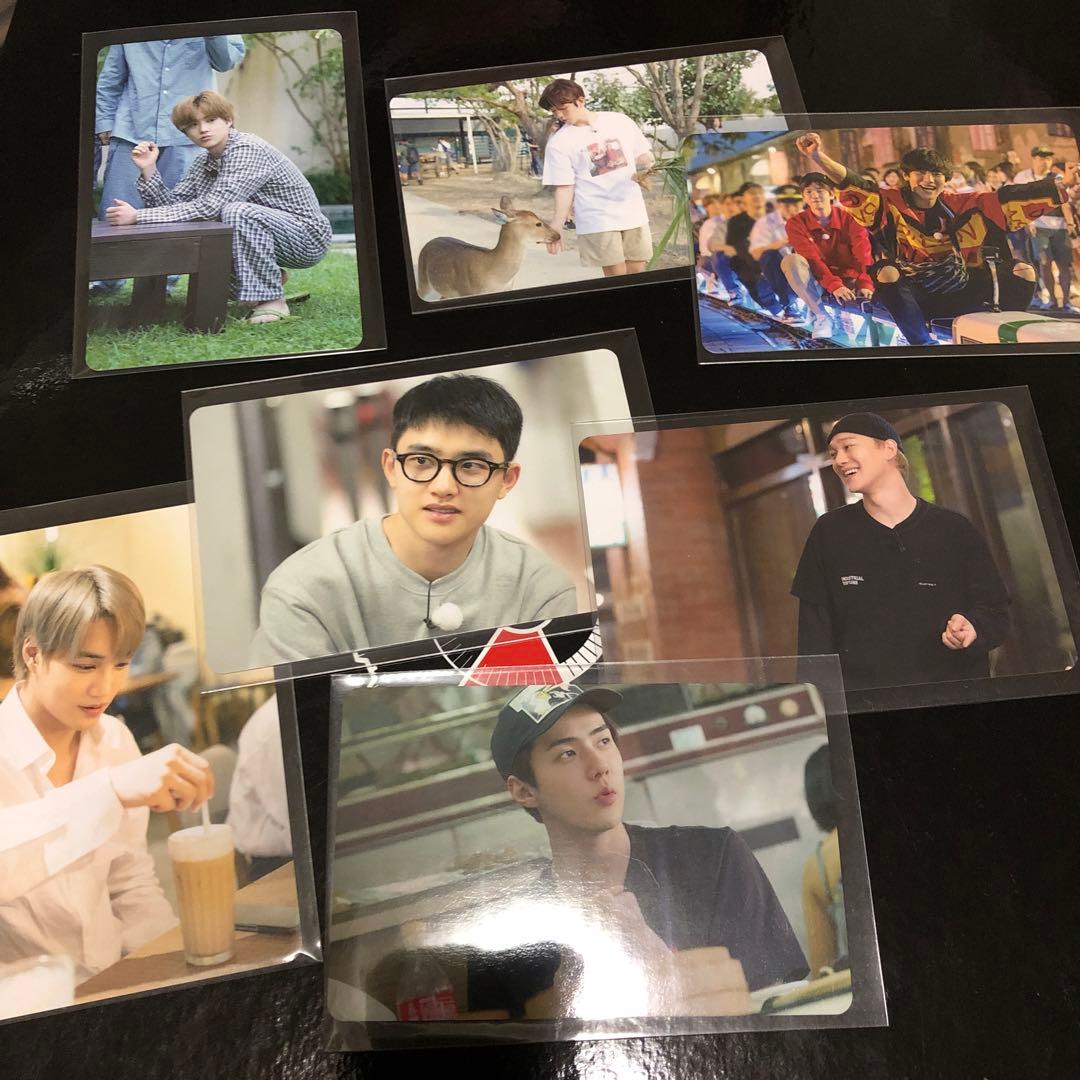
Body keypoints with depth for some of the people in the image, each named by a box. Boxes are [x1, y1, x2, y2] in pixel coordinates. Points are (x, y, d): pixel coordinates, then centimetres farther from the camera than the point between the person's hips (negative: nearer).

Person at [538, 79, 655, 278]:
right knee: (616, 277, -7)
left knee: (637, 273, 5)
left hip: (633, 212, 3)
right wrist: (556, 226, -14)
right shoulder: (558, 142, -2)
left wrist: (644, 170, -10)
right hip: (597, 219, -3)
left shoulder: (619, 121, 5)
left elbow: (644, 156, 13)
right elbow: (564, 188, -4)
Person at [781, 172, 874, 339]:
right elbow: (811, 258, -19)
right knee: (791, 260, -29)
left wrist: (865, 284, -35)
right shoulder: (797, 223, -6)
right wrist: (834, 285, -34)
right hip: (816, 284, 0)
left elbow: (863, 254, -16)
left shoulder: (849, 218, -3)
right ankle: (821, 316, -23)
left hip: (849, 281, 0)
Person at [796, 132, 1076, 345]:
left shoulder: (961, 205, 1)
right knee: (886, 272, -33)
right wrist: (818, 157, -37)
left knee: (1023, 270, -9)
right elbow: (853, 187, -21)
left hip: (961, 297, 3)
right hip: (915, 297, -3)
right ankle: (924, 344, -33)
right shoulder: (892, 204, -7)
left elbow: (1008, 198, -3)